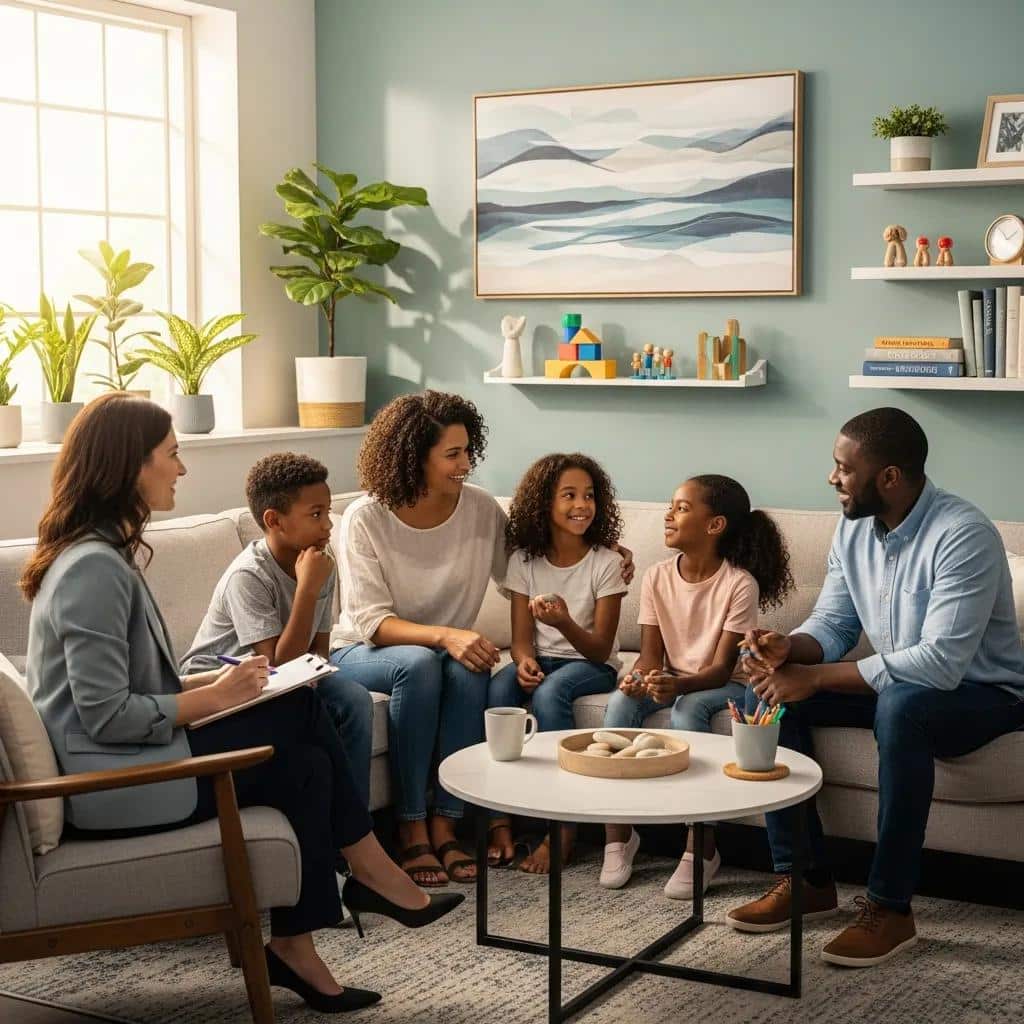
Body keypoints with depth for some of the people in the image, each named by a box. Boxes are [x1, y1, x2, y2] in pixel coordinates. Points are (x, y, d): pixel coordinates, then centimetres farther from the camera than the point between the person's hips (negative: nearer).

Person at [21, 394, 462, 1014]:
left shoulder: (105, 554, 13)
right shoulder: (93, 569, -20)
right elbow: (106, 716, -23)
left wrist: (215, 681, 4)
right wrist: (214, 696, -12)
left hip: (124, 762, 10)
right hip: (111, 786, -10)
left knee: (306, 764, -3)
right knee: (301, 710, -10)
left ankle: (296, 948, 3)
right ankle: (371, 873, 6)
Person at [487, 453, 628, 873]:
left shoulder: (606, 562, -11)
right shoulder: (525, 558, -1)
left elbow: (600, 648, -13)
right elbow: (521, 636, -1)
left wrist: (564, 623, -33)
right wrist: (525, 660, -25)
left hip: (590, 663, -3)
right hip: (542, 658, 3)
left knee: (549, 693, -35)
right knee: (499, 689, -30)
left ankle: (561, 830, -28)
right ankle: (498, 818, -25)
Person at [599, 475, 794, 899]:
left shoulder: (740, 583, -20)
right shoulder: (658, 577, -5)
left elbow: (721, 667, -22)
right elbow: (651, 654, -5)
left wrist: (678, 684, -41)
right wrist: (638, 677, -28)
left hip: (724, 686, -4)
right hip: (673, 680, 4)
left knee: (687, 708, -35)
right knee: (620, 701, -25)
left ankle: (701, 850, -25)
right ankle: (618, 833, -16)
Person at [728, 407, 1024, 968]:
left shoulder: (963, 536, -27)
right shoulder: (853, 528, -1)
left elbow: (940, 663, -34)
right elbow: (833, 625, 4)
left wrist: (814, 678, -33)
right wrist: (788, 649, -21)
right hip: (893, 683, 8)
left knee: (901, 704, -40)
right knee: (769, 689, -10)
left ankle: (890, 907, -28)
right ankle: (804, 880, -6)